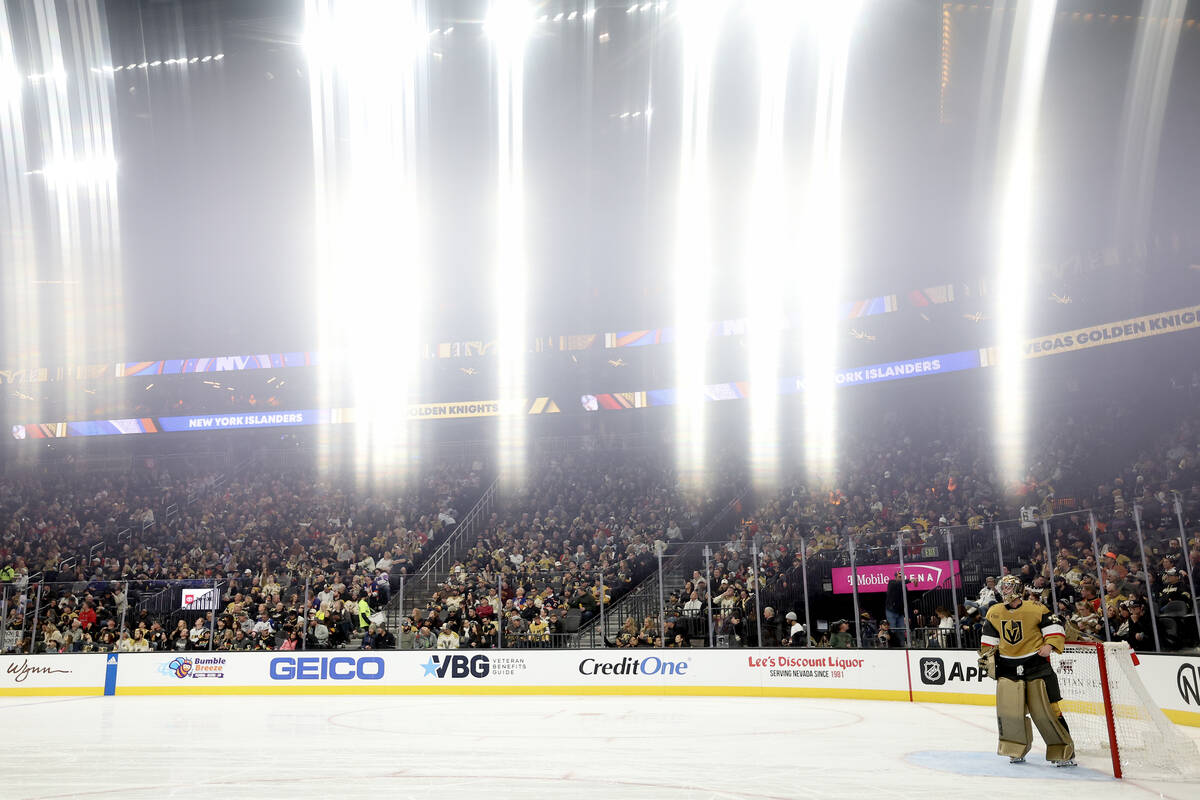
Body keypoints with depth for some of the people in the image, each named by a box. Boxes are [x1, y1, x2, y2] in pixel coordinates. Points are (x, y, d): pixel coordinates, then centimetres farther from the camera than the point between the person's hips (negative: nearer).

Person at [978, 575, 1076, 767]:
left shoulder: (1035, 608, -7)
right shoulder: (994, 613, 7)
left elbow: (1055, 626, -4)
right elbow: (989, 638, 16)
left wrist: (1049, 645, -17)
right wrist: (987, 655, 7)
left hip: (1036, 663, -3)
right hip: (1008, 667, 4)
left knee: (1046, 708, -3)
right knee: (1007, 706, -5)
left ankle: (1064, 752, 10)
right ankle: (1016, 751, 10)